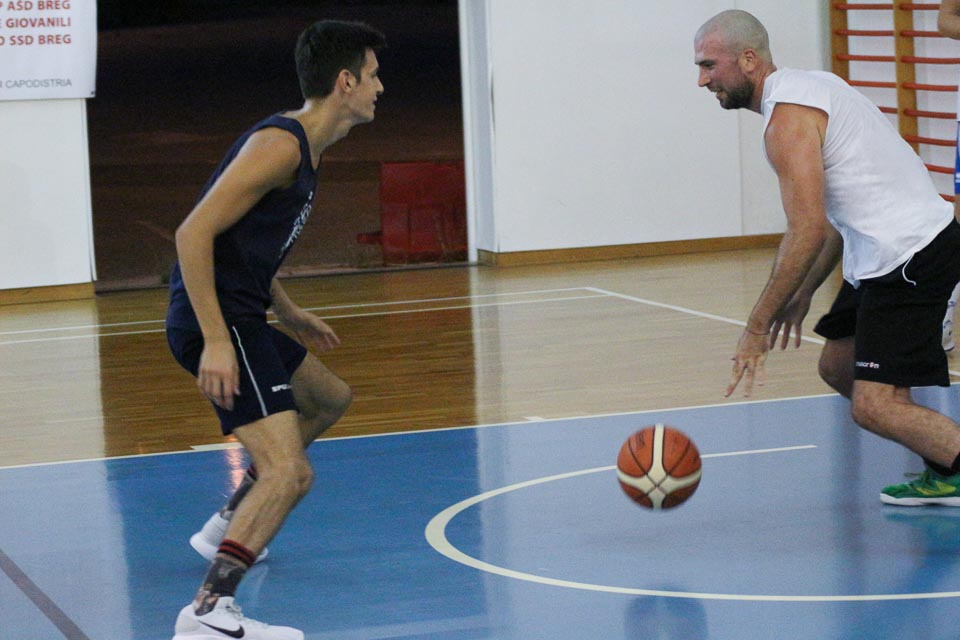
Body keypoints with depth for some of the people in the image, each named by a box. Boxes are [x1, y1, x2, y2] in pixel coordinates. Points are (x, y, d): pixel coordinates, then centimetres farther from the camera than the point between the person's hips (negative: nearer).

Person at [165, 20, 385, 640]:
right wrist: (215, 341, -25)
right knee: (289, 471, -22)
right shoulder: (280, 145, -16)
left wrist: (289, 314, 26)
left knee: (329, 400, 32)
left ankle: (229, 525, 36)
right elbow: (195, 233, -23)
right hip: (216, 323, -11)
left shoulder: (305, 147, 15)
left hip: (241, 320, 11)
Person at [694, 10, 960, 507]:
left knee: (874, 406, -14)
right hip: (882, 255, 11)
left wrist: (758, 326, -19)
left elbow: (808, 232, -23)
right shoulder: (803, 88, 17)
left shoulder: (787, 118, -16)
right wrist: (804, 292, 21)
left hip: (910, 256, -11)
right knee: (838, 368, 20)